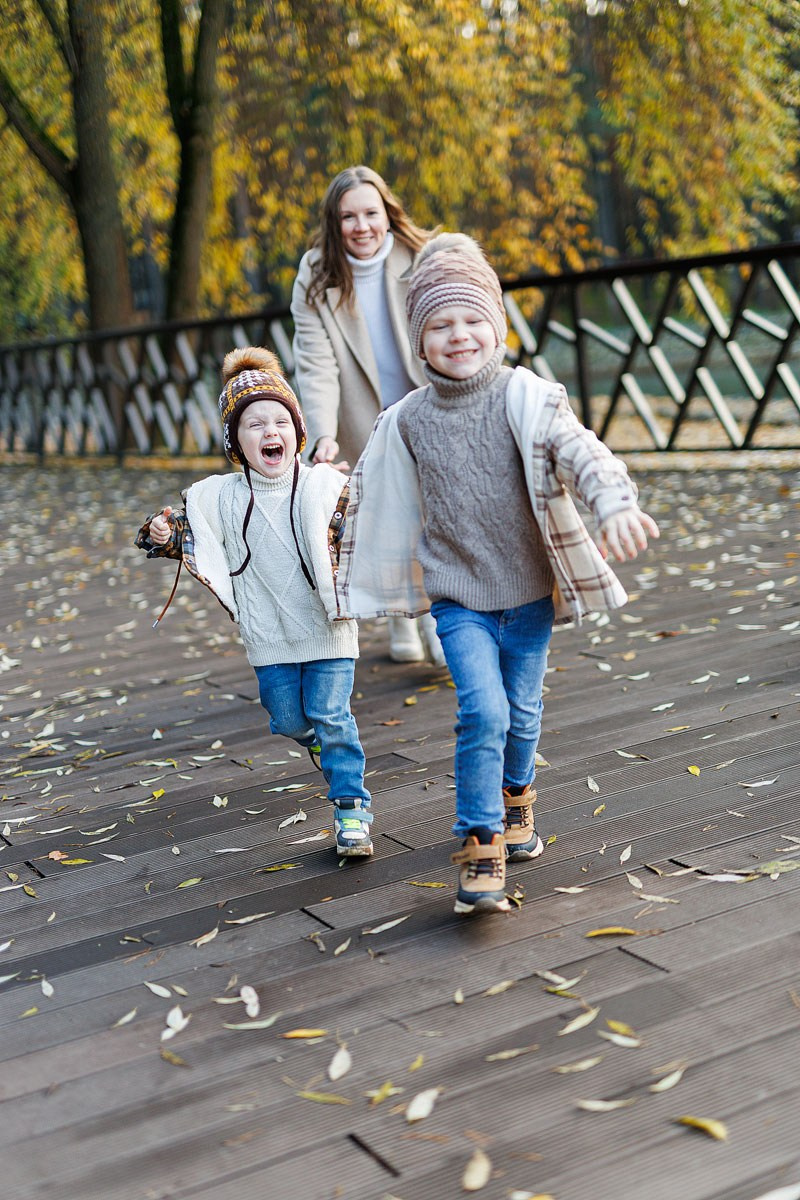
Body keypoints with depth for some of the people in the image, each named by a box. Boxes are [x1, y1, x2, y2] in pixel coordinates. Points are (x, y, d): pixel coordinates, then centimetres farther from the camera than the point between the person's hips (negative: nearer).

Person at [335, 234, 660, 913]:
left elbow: (578, 451, -27)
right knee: (483, 711, -15)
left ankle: (516, 795, 45)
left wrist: (616, 504, -48)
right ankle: (481, 848, -2)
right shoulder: (407, 421, -3)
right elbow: (374, 497, 12)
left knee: (522, 714, 13)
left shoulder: (525, 398, -11)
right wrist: (343, 579, 21)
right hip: (457, 596, 0)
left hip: (529, 589, 0)